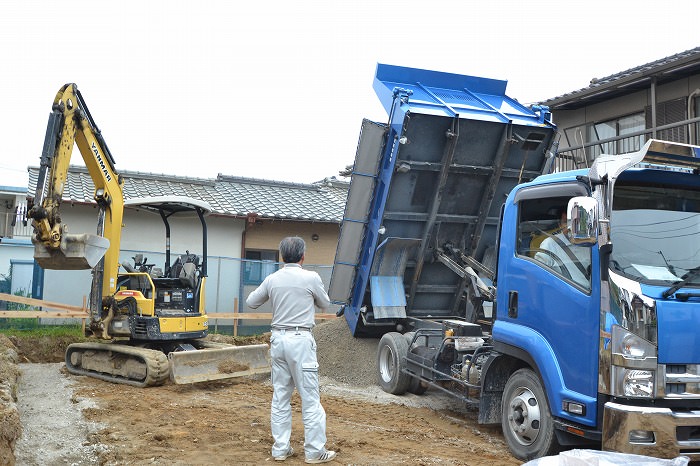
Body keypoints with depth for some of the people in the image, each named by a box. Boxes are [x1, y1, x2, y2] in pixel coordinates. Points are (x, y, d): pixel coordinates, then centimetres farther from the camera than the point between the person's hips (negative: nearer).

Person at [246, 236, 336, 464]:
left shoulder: (272, 279, 3)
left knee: (280, 396, 12)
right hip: (301, 340, -5)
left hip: (278, 339, 5)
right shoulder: (311, 278, -8)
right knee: (310, 397, 1)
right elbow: (324, 303, 8)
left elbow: (251, 302, 15)